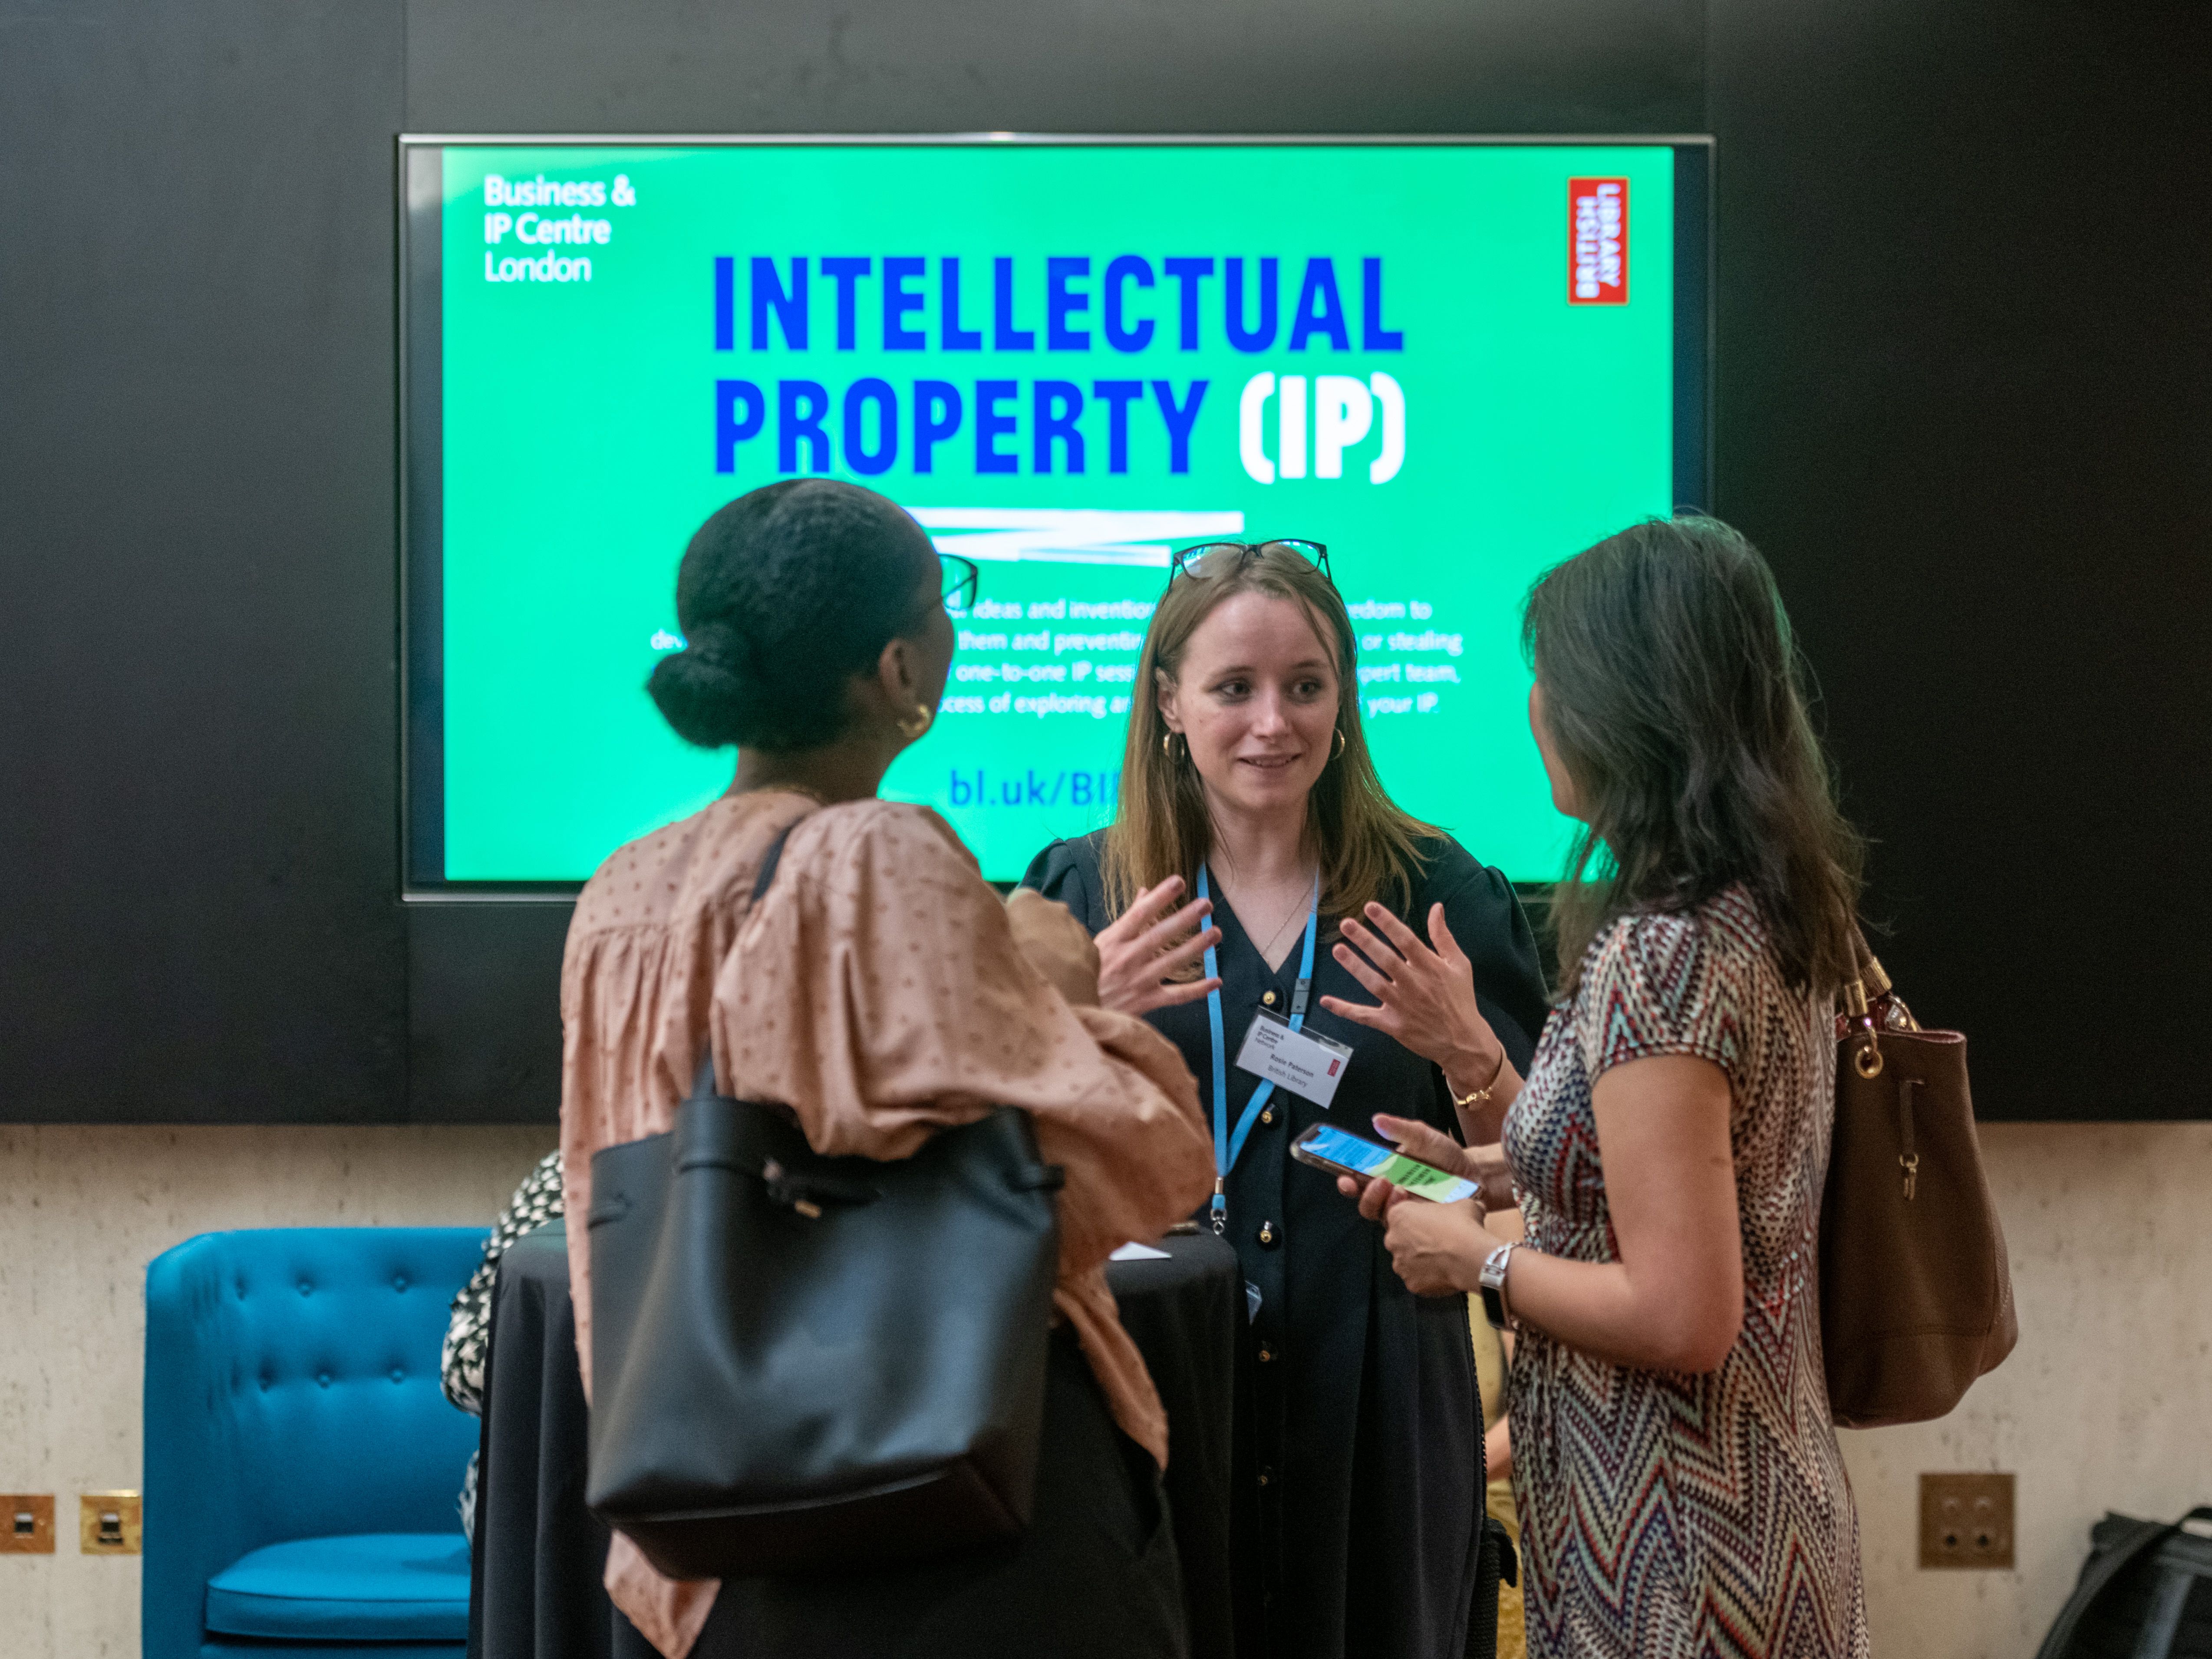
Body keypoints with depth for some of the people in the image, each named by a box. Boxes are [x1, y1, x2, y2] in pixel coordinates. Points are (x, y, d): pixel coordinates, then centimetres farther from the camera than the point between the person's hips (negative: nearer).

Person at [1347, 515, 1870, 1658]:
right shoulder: (1768, 914, 7)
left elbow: (1680, 1318, -24)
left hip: (1676, 1557, -9)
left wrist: (1478, 1261, -11)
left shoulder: (1659, 951, -21)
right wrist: (1497, 1180, 17)